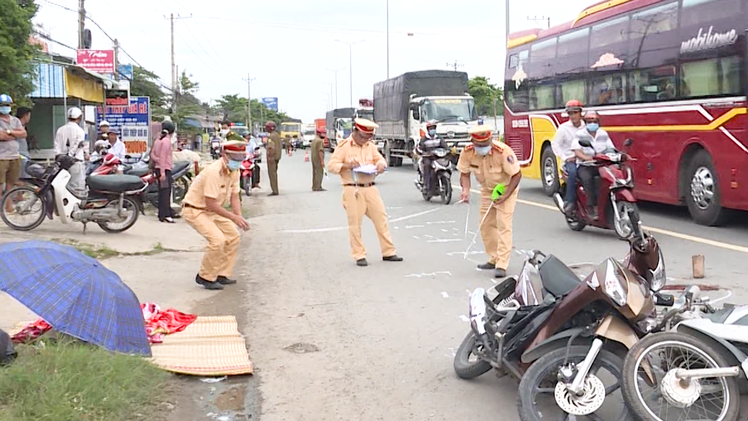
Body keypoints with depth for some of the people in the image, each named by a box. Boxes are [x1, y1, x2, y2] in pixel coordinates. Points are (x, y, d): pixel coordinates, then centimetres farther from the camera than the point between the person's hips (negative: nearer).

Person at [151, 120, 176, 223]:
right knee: (165, 192, -12)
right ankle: (165, 215, -15)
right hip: (165, 169, -10)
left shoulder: (158, 140, 15)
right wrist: (162, 172, -21)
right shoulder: (167, 141, -12)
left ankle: (169, 212, 25)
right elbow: (163, 156, -19)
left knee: (163, 192, 15)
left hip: (158, 168, 10)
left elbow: (152, 154, 12)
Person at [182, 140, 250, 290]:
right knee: (218, 240, -23)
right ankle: (205, 277, -5)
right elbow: (210, 203, -29)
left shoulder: (235, 171, -1)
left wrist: (240, 217, -13)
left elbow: (234, 197, 3)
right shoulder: (214, 172, -29)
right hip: (194, 209, -9)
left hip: (212, 210, 9)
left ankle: (222, 275, 17)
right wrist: (233, 217, -26)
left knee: (234, 237, 6)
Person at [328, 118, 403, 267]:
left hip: (370, 189, 5)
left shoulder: (371, 146, 13)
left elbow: (380, 159, 20)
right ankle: (359, 256, 8)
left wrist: (381, 164, -4)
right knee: (355, 223, -2)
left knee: (381, 219, 5)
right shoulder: (344, 147, -4)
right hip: (353, 190, -5)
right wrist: (348, 165, -23)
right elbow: (331, 166, -8)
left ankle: (388, 252, 12)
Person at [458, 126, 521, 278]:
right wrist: (466, 190, -23)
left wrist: (505, 196, -28)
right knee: (486, 225, 8)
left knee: (503, 225, -14)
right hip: (487, 190, 5)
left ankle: (502, 265, -15)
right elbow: (464, 173, -5)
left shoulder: (503, 151, -31)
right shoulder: (467, 152, -19)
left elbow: (517, 175, -23)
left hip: (506, 189, -5)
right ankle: (494, 259, 23)